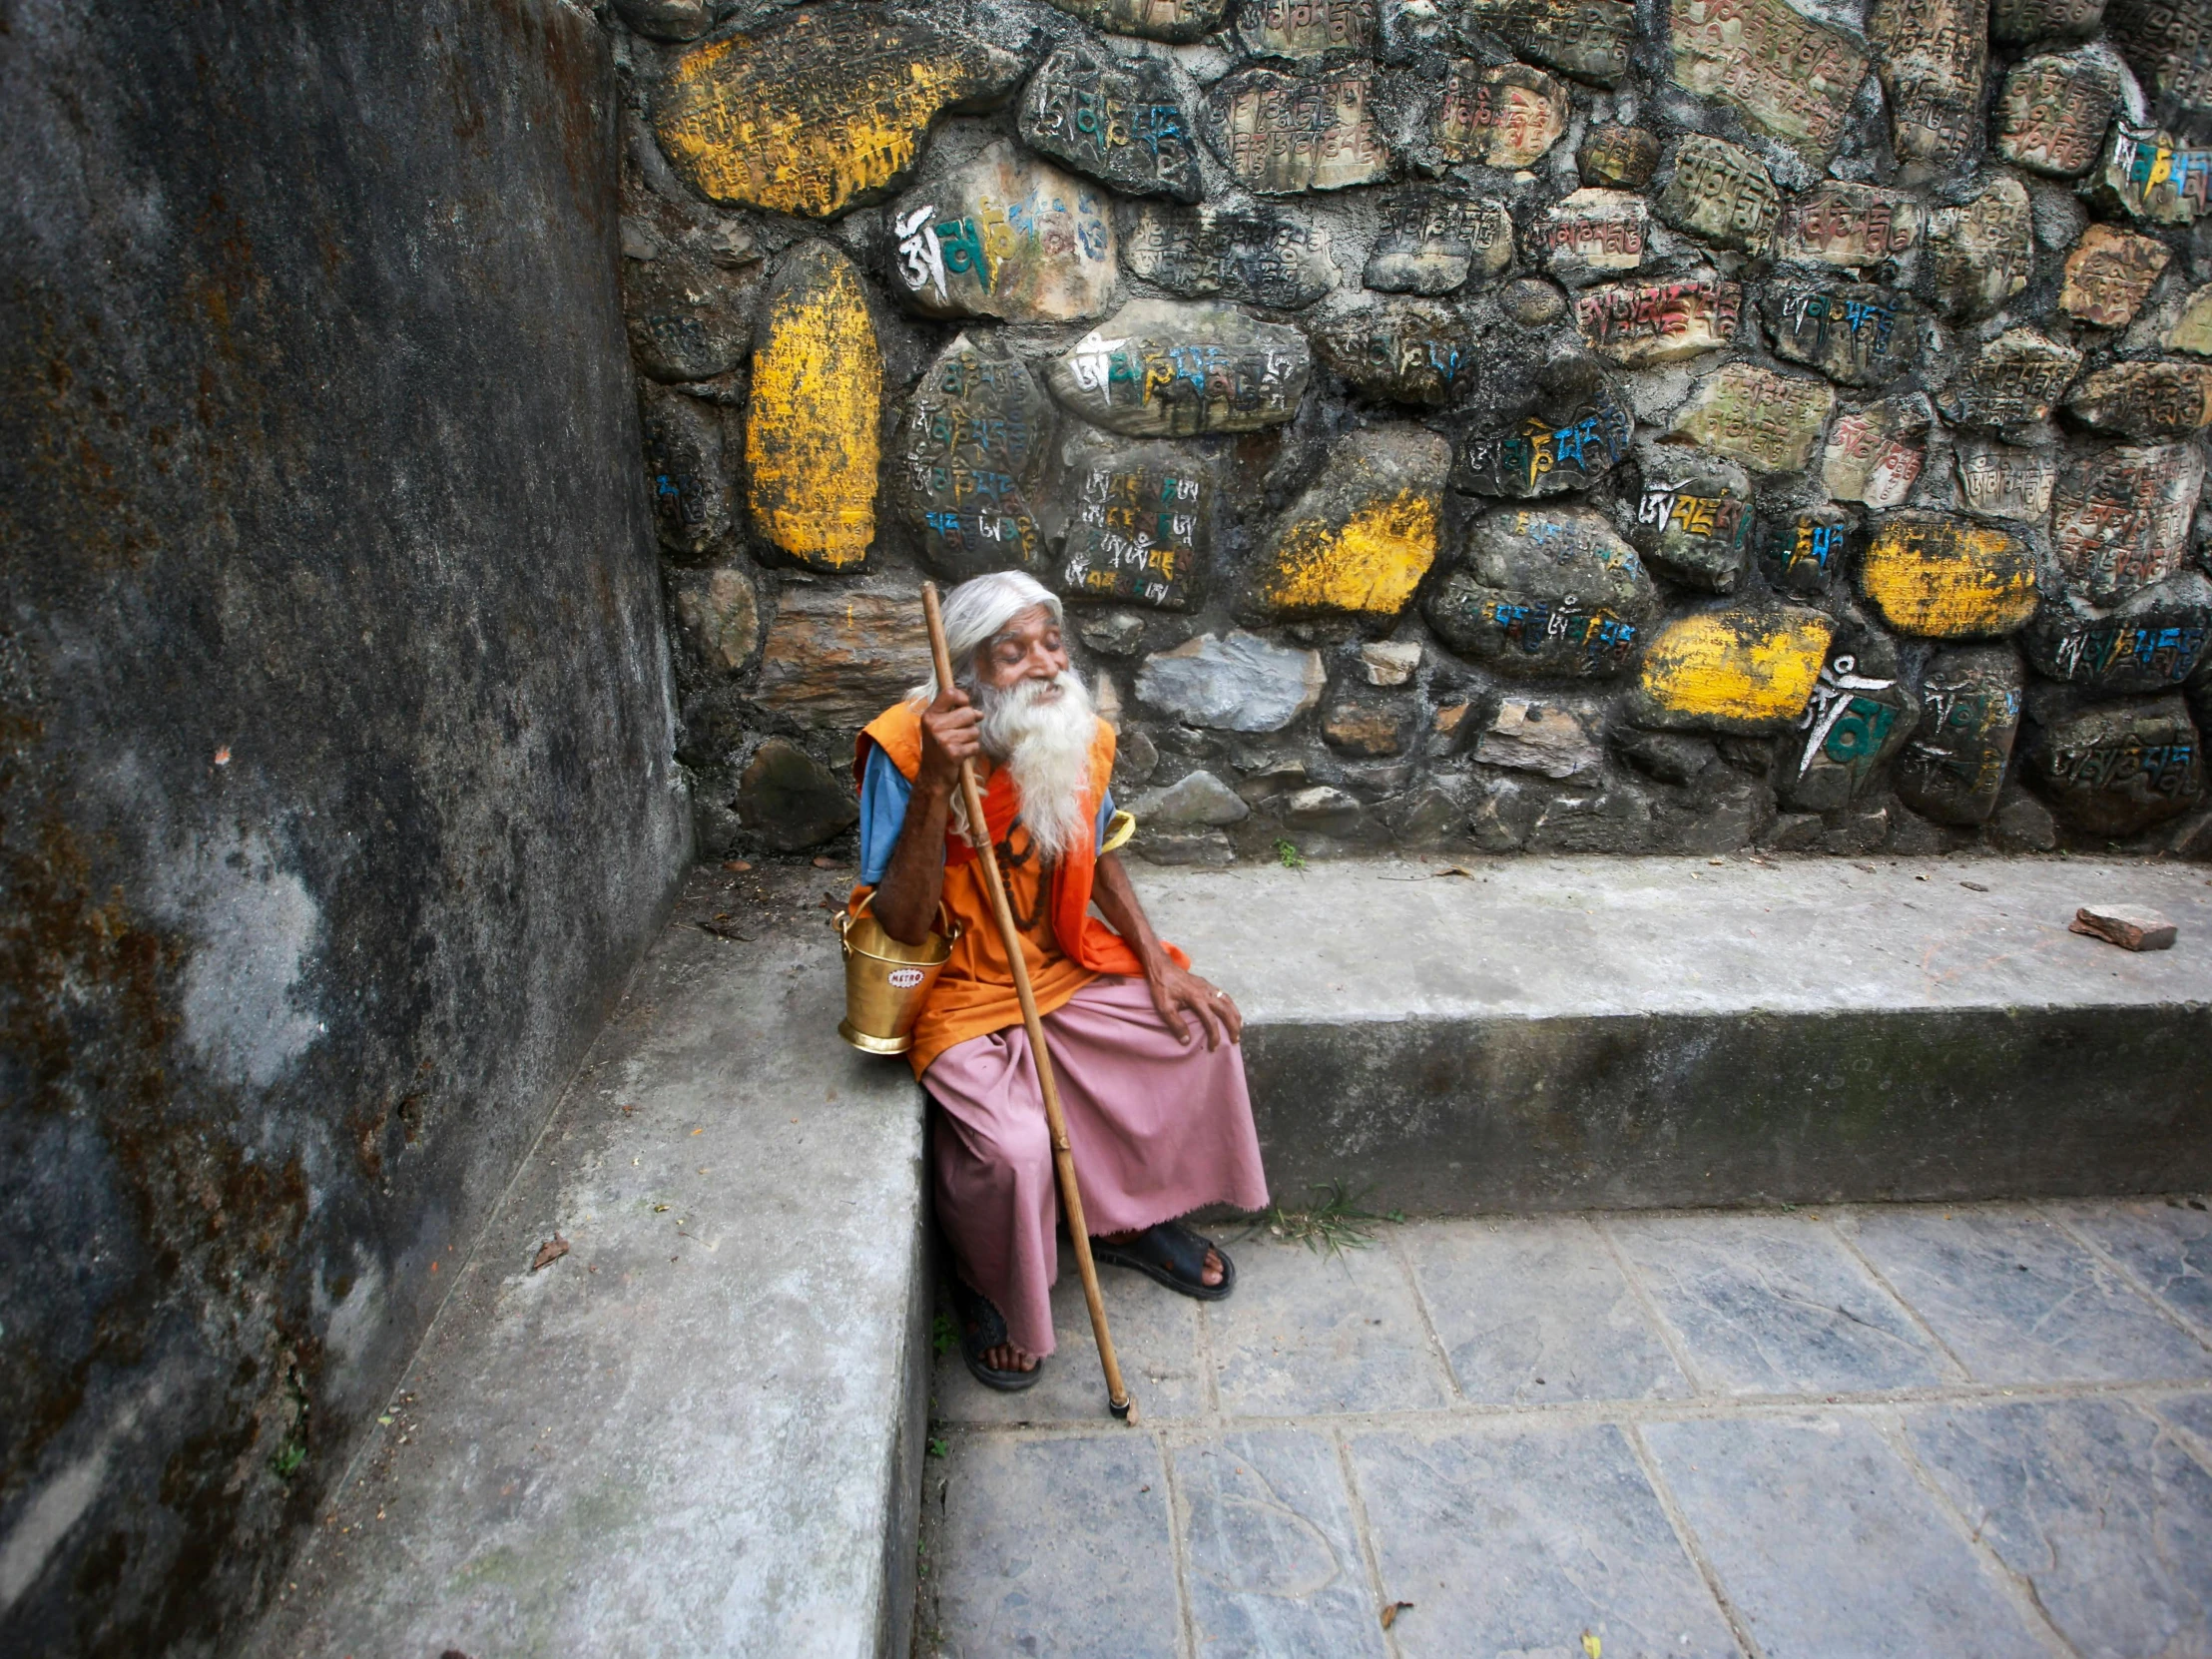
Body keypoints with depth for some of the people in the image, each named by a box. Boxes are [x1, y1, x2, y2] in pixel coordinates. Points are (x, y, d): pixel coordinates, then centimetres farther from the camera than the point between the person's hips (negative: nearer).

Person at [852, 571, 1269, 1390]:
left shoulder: (1083, 738, -7)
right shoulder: (906, 748, -24)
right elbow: (904, 923, -26)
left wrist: (1158, 961, -1)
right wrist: (935, 784, -38)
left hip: (1062, 964, 6)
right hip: (957, 987, -6)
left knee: (1202, 1031, -3)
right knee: (1011, 1147, -25)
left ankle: (1130, 1218, 21)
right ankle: (988, 1290, 13)